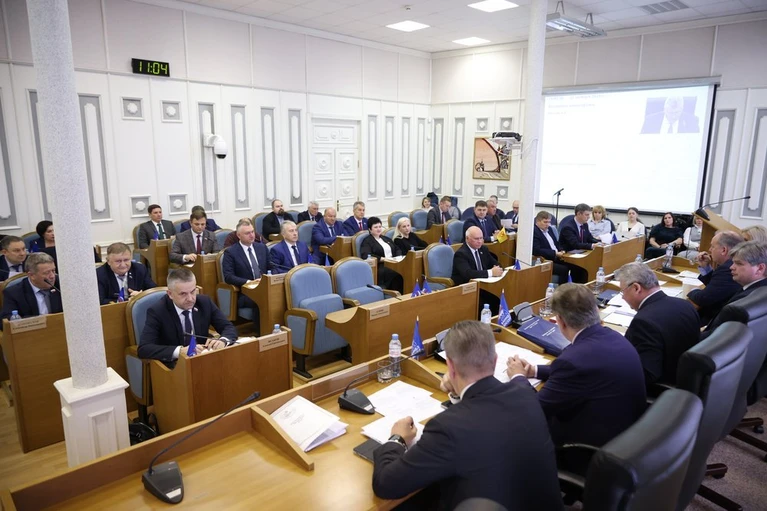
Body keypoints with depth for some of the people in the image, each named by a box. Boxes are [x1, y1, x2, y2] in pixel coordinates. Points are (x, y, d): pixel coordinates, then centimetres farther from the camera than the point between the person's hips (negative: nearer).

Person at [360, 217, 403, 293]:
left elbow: (397, 249, 27)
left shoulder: (386, 239, 28)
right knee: (397, 274, -35)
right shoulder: (367, 241, 5)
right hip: (379, 267, -6)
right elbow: (366, 255, -12)